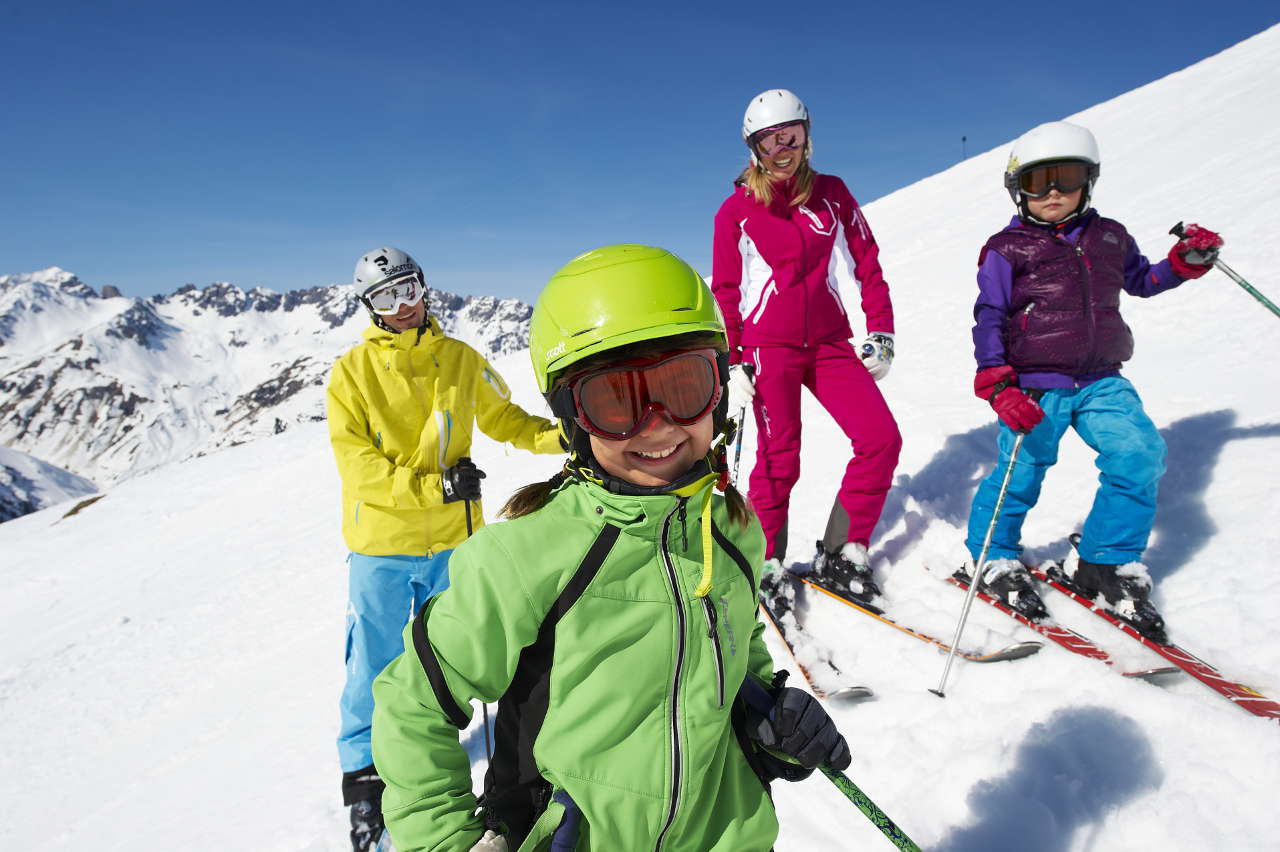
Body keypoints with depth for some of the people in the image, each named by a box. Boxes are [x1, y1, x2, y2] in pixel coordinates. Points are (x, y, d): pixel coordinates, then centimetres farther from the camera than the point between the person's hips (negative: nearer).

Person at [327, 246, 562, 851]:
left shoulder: (460, 360, 1)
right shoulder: (352, 372, -7)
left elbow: (504, 420, 9)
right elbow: (356, 464, -12)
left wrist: (565, 433, -8)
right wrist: (436, 485, -21)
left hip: (451, 541, 3)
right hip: (381, 547, -2)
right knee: (375, 669, 7)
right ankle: (363, 773, 29)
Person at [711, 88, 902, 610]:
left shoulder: (832, 194, 8)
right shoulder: (736, 210, 2)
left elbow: (867, 264, 9)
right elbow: (725, 291, 3)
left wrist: (881, 333, 2)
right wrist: (731, 362, -3)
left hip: (831, 343, 3)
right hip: (769, 347, -3)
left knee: (882, 439, -8)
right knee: (779, 460, -2)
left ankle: (840, 555, 5)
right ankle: (766, 563, 16)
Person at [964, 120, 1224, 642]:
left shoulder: (1110, 237, 16)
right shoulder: (1006, 250, 0)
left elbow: (1141, 280, 33)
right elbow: (988, 320, -6)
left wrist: (1188, 261, 13)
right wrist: (998, 386, -17)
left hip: (1101, 381, 4)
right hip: (1036, 387, -4)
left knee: (1139, 456, -11)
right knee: (1021, 473, -3)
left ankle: (1105, 565, 6)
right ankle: (994, 558, 22)